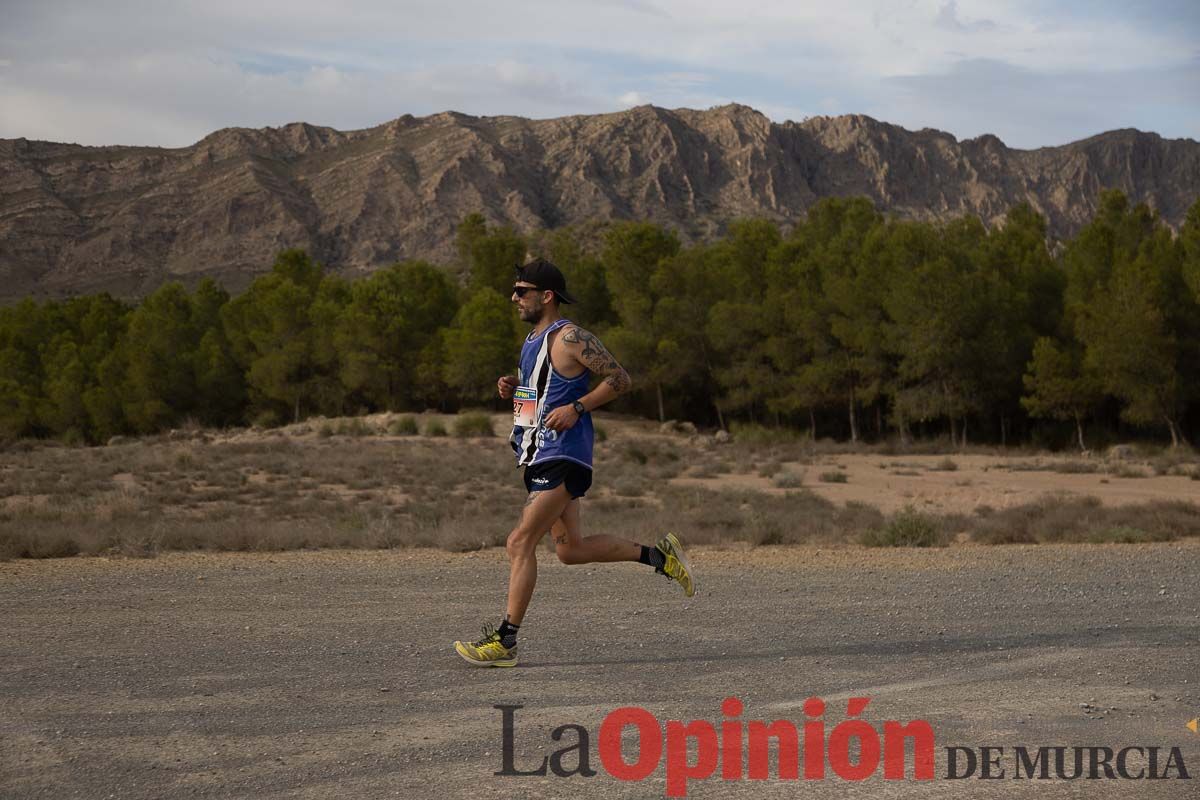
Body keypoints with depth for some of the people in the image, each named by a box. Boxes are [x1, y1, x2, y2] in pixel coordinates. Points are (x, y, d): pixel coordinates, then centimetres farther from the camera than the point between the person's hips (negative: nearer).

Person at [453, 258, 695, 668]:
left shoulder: (569, 337, -12)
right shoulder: (532, 340, 16)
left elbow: (619, 379, -12)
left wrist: (577, 408, -21)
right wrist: (513, 388, 10)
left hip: (561, 457, -10)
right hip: (539, 459, 10)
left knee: (520, 542, -13)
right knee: (572, 549, 13)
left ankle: (505, 641, -10)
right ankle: (657, 555, 24)